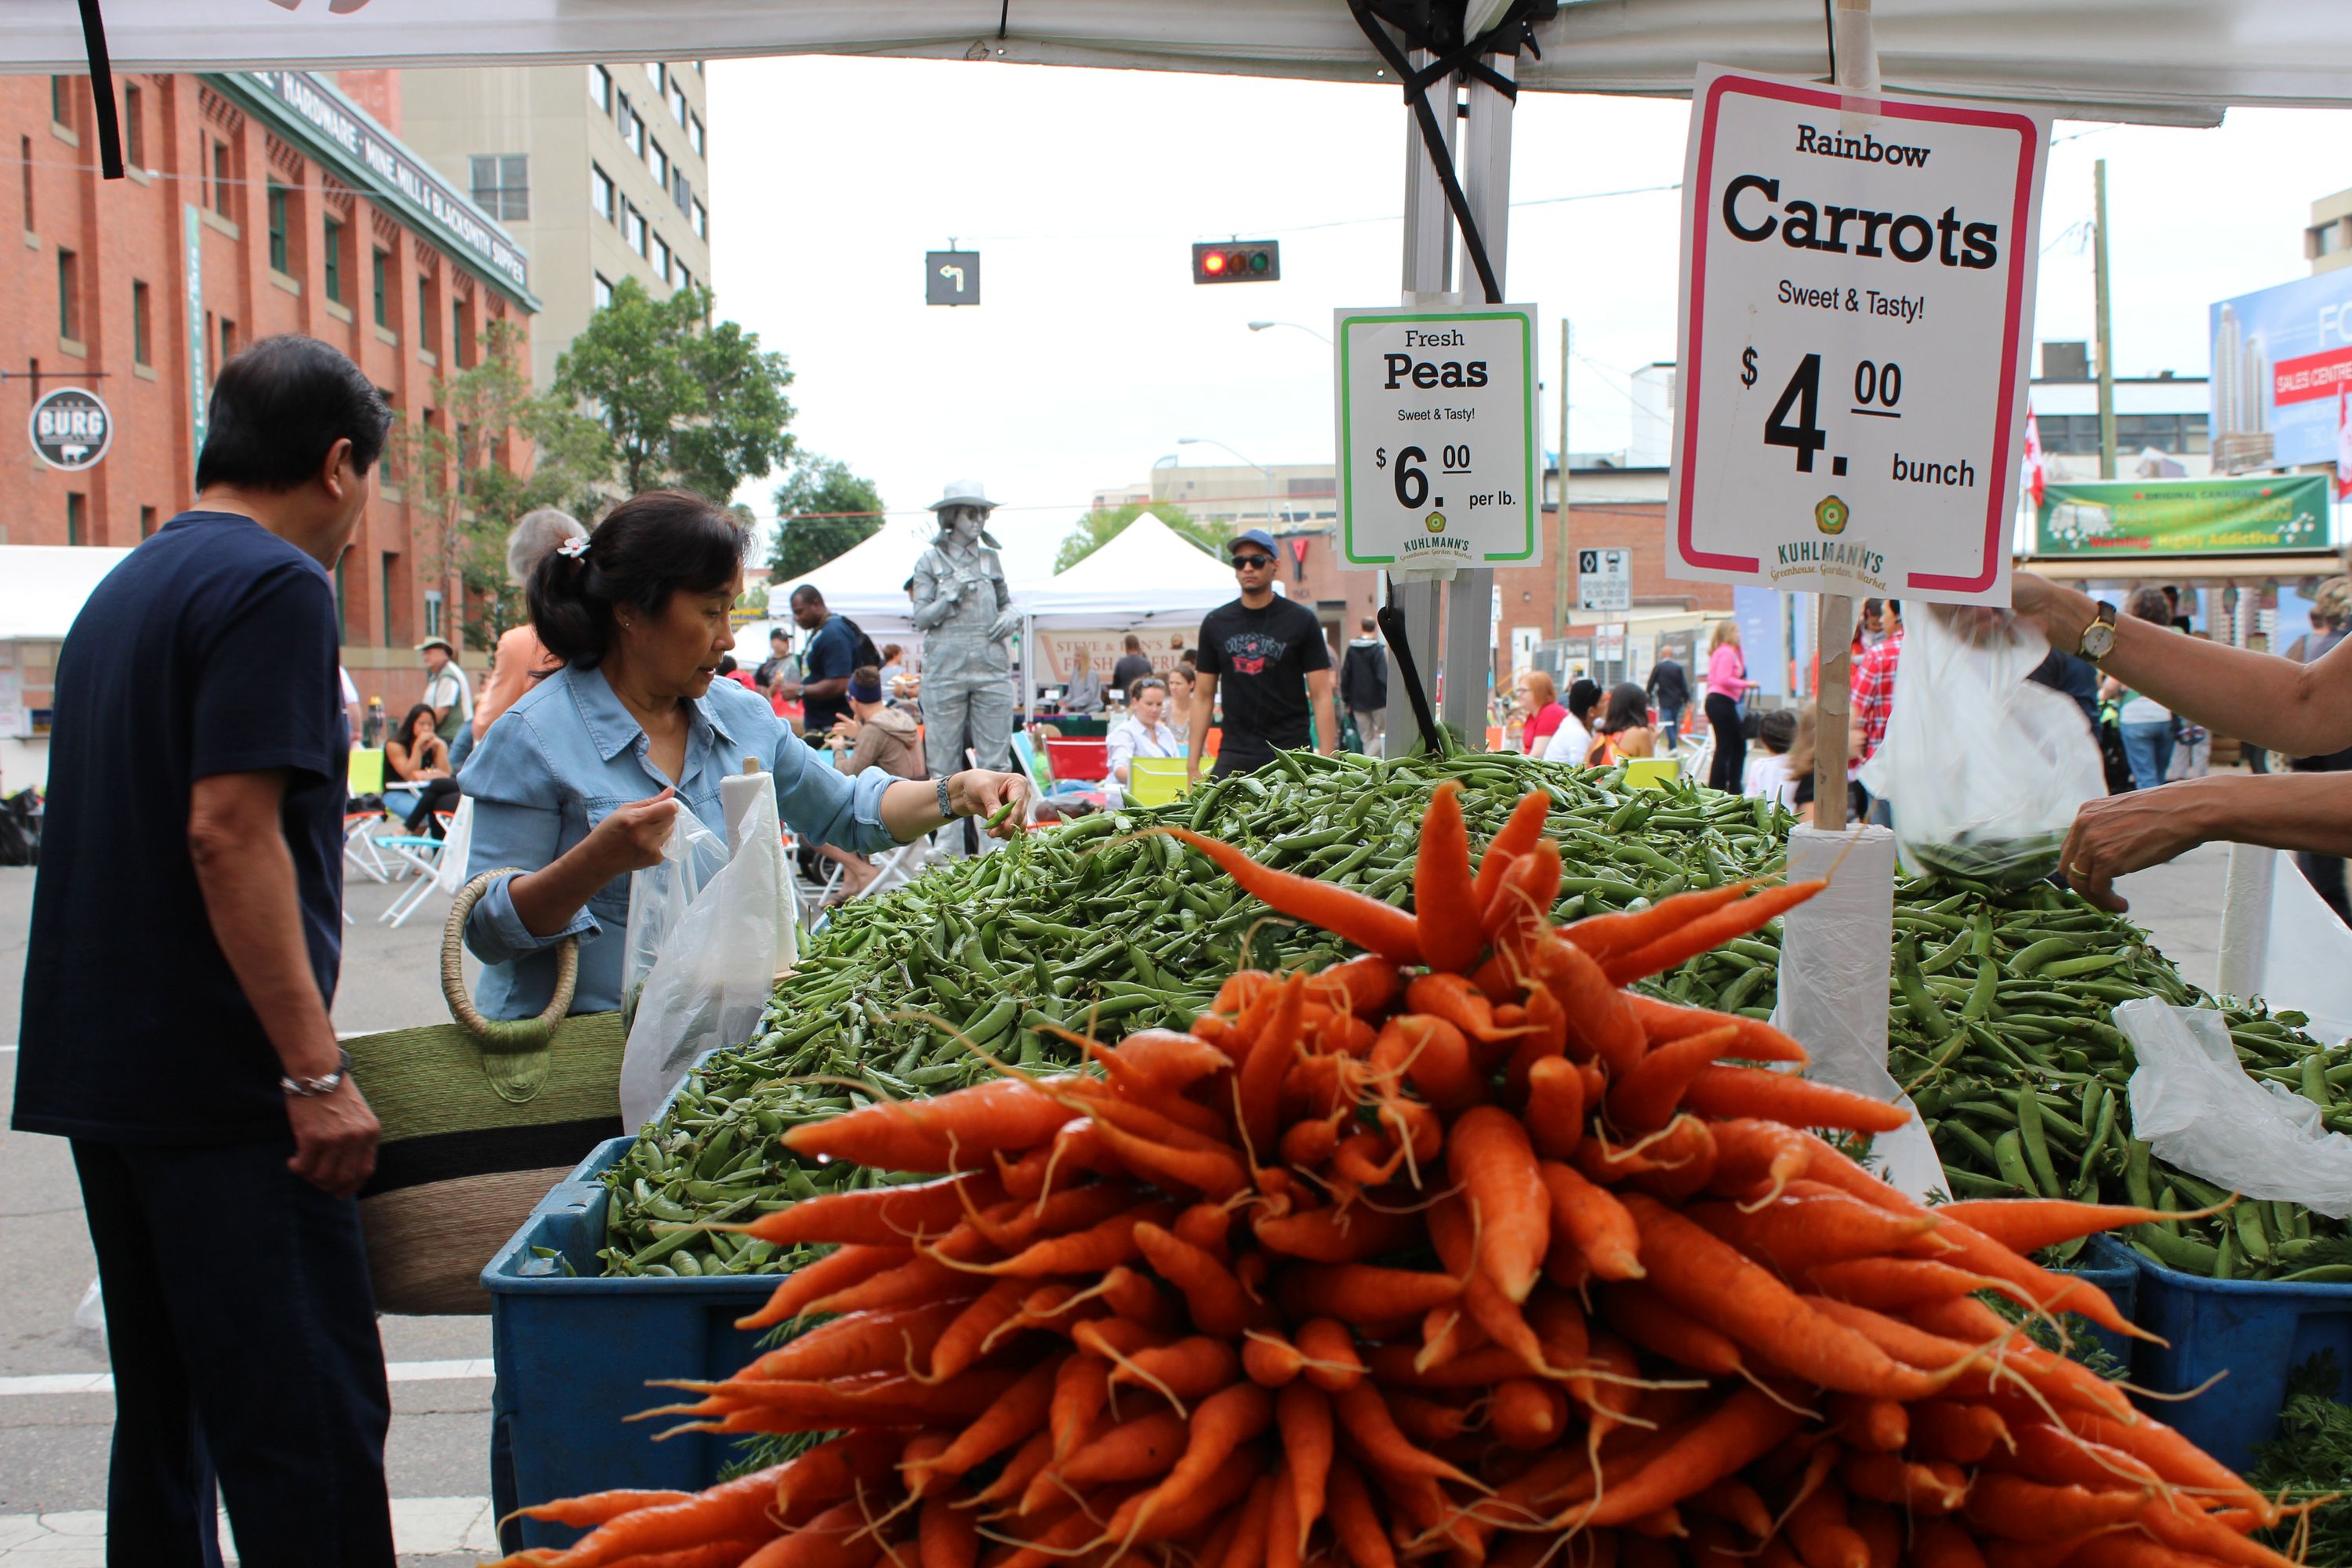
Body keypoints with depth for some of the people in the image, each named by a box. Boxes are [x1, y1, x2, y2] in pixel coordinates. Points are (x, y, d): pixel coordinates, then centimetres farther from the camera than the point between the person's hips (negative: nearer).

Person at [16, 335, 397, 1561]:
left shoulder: (123, 589, 18)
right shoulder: (275, 584, -11)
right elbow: (229, 831, -21)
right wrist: (316, 1070, -21)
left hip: (99, 1076, 10)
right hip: (222, 1083, -9)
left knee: (167, 1414, 16)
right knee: (310, 1424, -7)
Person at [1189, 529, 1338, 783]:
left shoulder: (1301, 621, 1)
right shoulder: (1215, 623, 9)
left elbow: (1322, 695, -2)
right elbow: (1203, 696, 11)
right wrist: (1192, 764, 4)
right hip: (1234, 756, 2)